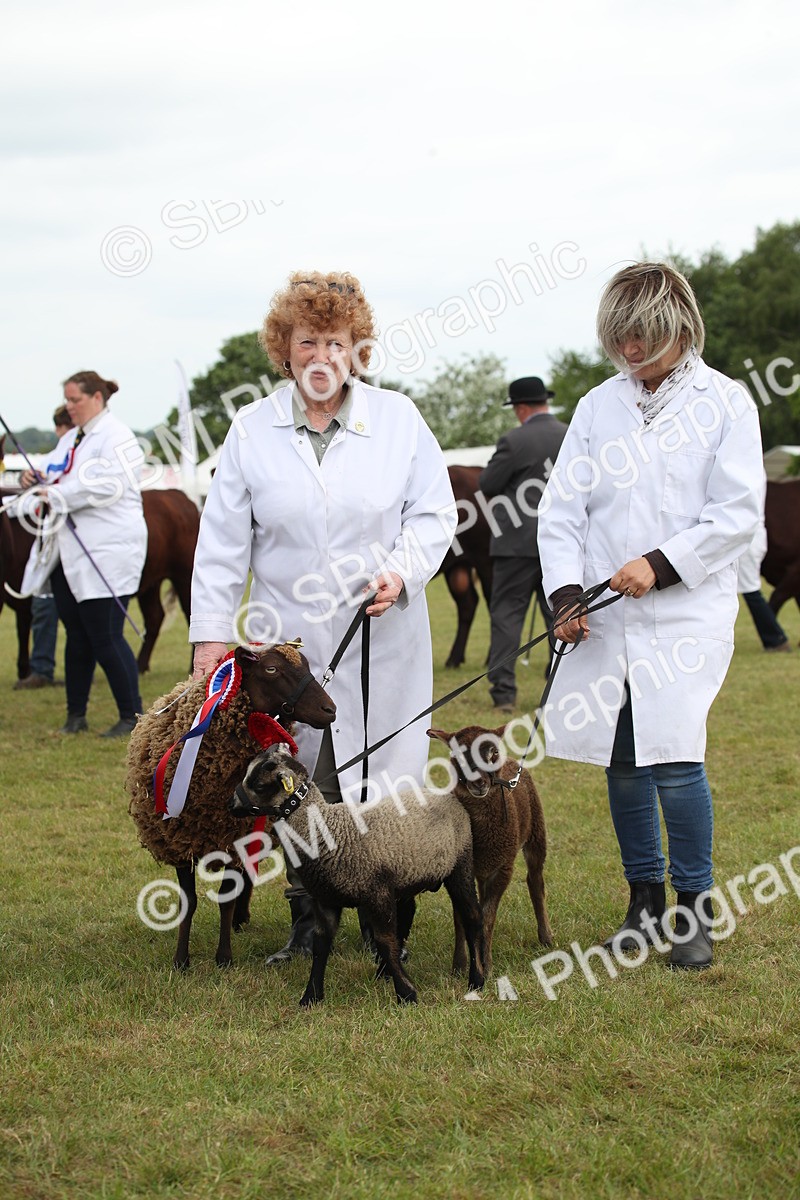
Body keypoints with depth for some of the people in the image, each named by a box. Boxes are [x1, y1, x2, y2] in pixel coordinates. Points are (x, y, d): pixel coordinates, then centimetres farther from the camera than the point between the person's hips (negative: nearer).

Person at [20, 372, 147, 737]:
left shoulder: (116, 437, -9)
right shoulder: (72, 438, 18)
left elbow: (109, 486, -21)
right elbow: (63, 482, 25)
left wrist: (57, 495, -18)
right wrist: (38, 479, 4)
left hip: (108, 552, -8)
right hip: (71, 554, 8)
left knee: (105, 637, -8)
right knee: (77, 635, 12)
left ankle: (132, 716, 2)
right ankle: (76, 715, 19)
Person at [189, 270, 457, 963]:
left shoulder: (397, 419, 2)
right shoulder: (252, 430, 3)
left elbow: (434, 512, 5)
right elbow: (224, 541, 4)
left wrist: (402, 571, -13)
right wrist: (212, 633, 0)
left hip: (382, 639, 0)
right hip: (287, 639, 1)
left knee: (383, 776, 0)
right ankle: (306, 920, 14)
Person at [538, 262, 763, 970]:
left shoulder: (725, 401, 1)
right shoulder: (598, 407, 11)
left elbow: (738, 513, -4)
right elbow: (562, 507, 8)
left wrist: (660, 564, -13)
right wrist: (565, 592, -5)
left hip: (687, 612, -4)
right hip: (606, 619, 4)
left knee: (674, 758, -13)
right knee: (622, 763, 5)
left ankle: (695, 909, 4)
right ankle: (644, 902, 21)